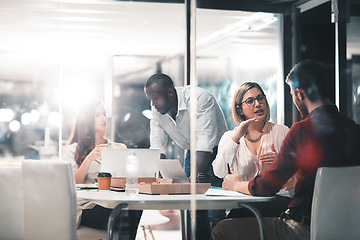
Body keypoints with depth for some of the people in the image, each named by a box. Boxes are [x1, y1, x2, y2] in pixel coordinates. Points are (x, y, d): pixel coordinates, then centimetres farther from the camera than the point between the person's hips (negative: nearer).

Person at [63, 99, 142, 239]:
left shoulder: (118, 148, 25)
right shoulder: (73, 150, 15)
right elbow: (73, 184, 1)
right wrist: (89, 159, -10)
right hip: (88, 206, -3)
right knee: (124, 214, -35)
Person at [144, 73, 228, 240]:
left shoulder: (200, 98, -29)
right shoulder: (157, 109, -9)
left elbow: (205, 142, -35)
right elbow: (157, 145, -6)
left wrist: (195, 176, -43)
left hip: (215, 150, -6)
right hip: (192, 152, 6)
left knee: (215, 212, -14)